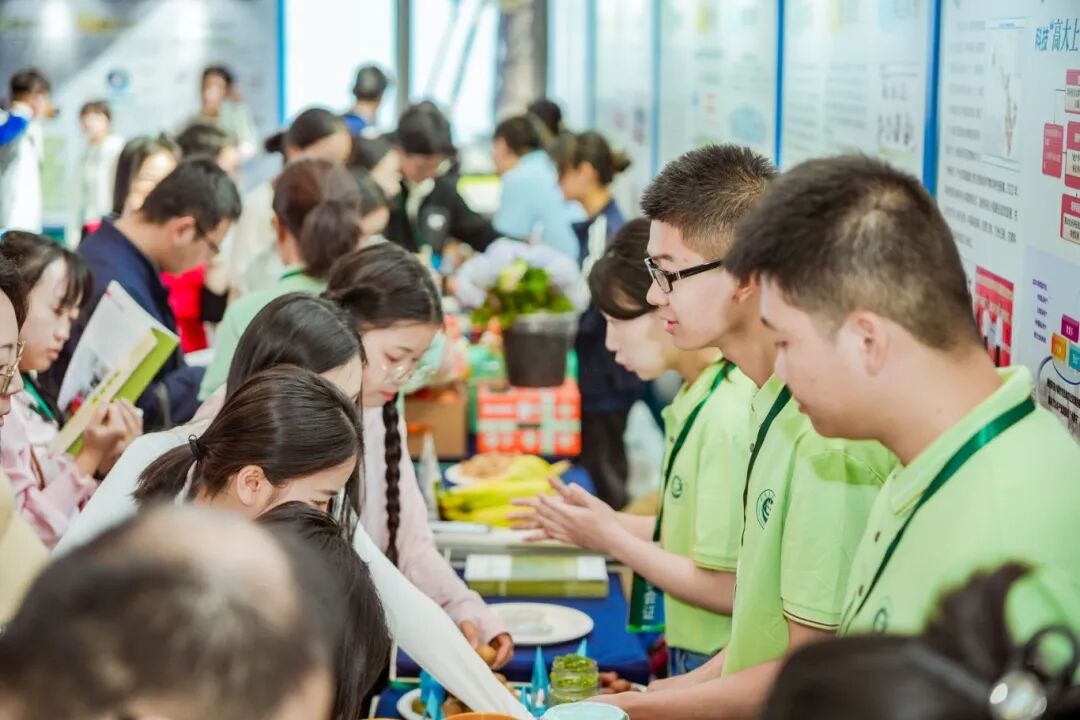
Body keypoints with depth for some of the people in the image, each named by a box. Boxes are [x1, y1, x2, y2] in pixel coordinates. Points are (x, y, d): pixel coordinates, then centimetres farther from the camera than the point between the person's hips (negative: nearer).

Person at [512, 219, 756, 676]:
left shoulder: (727, 415, -22)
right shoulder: (699, 399, 6)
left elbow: (725, 589, -22)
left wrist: (613, 539, -11)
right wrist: (613, 523, 3)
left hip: (721, 671, -8)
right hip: (693, 659, 8)